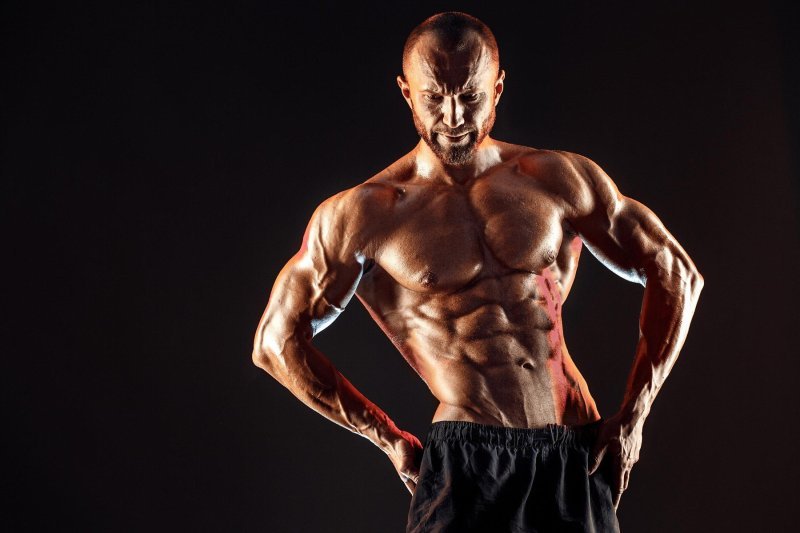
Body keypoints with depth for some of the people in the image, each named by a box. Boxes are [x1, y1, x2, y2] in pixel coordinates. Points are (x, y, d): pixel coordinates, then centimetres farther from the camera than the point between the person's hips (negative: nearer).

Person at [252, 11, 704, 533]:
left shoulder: (559, 180, 4)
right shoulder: (362, 214, -2)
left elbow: (676, 275, 10)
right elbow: (278, 341, 4)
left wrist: (633, 415, 4)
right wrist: (388, 437, 2)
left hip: (577, 455, 3)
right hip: (466, 461, -2)